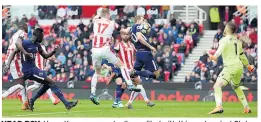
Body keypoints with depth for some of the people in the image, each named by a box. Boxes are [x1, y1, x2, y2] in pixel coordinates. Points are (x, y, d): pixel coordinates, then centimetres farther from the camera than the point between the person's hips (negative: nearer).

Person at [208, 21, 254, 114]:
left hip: (230, 67, -8)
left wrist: (215, 56, -45)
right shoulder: (237, 41, 18)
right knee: (236, 86, 31)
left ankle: (219, 106, -40)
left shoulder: (224, 40, -4)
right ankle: (246, 107, 31)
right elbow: (242, 55, 30)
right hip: (239, 67, 8)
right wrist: (248, 65, 45)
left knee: (217, 85, -17)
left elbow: (221, 49, -26)